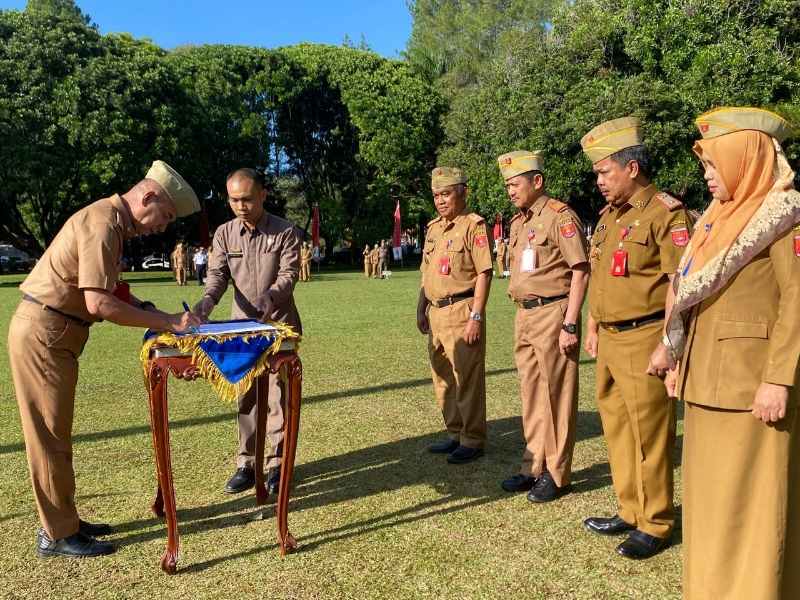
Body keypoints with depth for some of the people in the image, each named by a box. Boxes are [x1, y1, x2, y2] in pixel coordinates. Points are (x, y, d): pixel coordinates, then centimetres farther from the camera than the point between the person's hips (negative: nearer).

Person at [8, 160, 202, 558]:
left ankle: (61, 521, 27)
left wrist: (142, 308, 3)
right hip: (43, 334, -10)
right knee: (50, 435, 0)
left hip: (52, 334, 10)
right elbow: (99, 304, -26)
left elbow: (103, 292, 14)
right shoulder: (103, 223, -20)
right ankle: (58, 535, 12)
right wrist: (166, 323, -22)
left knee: (55, 433, 15)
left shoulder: (111, 221, 12)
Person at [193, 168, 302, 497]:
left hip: (279, 322, -3)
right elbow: (217, 273, -3)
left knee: (278, 394, 1)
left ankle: (277, 463, 13)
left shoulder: (286, 232, -8)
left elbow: (288, 275, -14)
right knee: (245, 395, 9)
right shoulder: (224, 233, 2)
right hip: (241, 323, 4)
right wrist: (208, 299, -25)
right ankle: (246, 463, 19)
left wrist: (270, 297, -34)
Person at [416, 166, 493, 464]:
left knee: (468, 379, -1)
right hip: (436, 313, 8)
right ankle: (455, 434, 29)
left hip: (462, 311, -8)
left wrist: (476, 317, -18)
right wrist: (421, 309, 17)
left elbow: (484, 273, -14)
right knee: (442, 378, 15)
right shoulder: (433, 227, 16)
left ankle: (473, 440, 12)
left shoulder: (474, 225, -8)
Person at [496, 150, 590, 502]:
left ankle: (557, 475, 14)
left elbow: (580, 272, -14)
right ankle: (534, 467, 27)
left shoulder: (560, 216, -10)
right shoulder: (518, 222, 15)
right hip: (524, 315, 8)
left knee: (557, 395, 2)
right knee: (531, 395, 14)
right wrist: (521, 316, 16)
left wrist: (570, 325, -18)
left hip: (553, 314, -8)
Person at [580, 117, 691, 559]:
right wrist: (592, 327, 21)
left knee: (649, 435, 1)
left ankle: (655, 526, 17)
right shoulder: (608, 215, 15)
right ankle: (629, 511, 31)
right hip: (609, 340, 9)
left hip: (643, 340, -9)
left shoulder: (666, 214, -11)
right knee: (617, 430, 16)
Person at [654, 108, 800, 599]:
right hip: (708, 376, 8)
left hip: (751, 379, -8)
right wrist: (680, 359, 16)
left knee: (748, 494, 1)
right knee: (711, 488, 16)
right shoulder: (723, 217, 15)